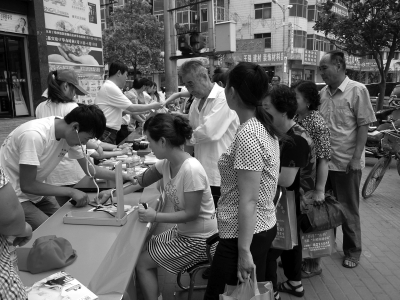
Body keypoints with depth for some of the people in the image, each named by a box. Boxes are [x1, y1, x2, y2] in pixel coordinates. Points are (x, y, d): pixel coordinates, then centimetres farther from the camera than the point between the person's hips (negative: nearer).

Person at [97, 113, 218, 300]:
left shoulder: (191, 170, -29)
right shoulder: (165, 163, -5)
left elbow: (191, 214, -24)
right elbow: (142, 181, 11)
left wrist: (156, 217, -23)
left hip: (199, 239, -7)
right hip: (182, 230, 7)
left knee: (142, 263, -2)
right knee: (142, 249, 11)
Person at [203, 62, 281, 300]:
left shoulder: (248, 135, -23)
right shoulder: (264, 126, 5)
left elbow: (248, 201, -24)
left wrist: (244, 251, -19)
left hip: (246, 234, -9)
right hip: (264, 227, 9)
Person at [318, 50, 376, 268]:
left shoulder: (357, 90, -9)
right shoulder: (322, 93, 6)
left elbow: (363, 126, -10)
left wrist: (356, 158, -15)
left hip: (347, 162, -5)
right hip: (323, 160, 5)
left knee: (348, 210, 9)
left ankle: (352, 251, 28)